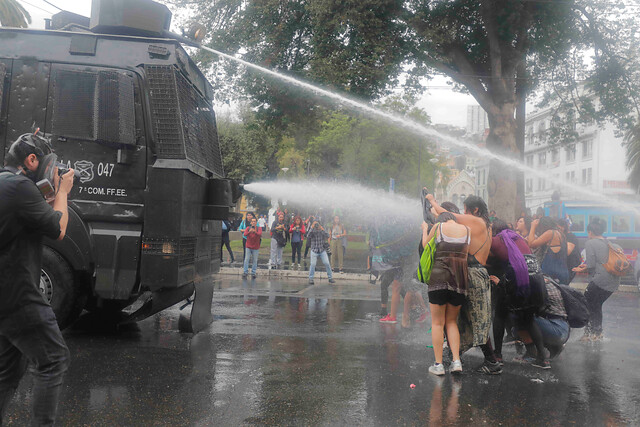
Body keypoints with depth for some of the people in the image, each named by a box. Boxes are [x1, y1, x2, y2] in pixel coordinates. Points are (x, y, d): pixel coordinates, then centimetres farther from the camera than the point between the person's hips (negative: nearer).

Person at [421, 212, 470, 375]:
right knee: (452, 321, 16)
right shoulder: (467, 230, 9)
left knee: (437, 323, 5)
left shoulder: (438, 226, 1)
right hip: (460, 279, 3)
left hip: (439, 278, -3)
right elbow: (465, 254, 16)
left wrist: (425, 230, 32)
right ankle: (456, 361, 6)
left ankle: (438, 364, 5)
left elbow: (426, 245, 16)